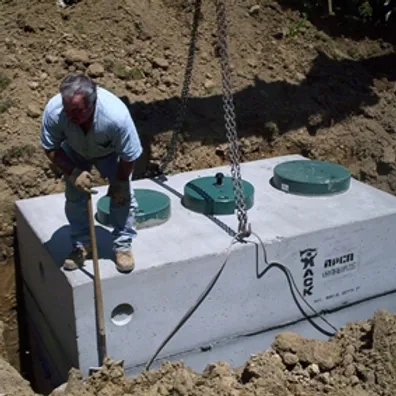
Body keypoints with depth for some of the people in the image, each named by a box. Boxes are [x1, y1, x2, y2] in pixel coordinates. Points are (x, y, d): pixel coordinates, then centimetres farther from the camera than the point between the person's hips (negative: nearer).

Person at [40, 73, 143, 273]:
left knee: (123, 196, -6)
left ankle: (123, 245, 11)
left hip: (111, 152, -1)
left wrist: (120, 182, -15)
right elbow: (50, 148, -20)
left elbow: (129, 155, -27)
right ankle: (81, 244, 16)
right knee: (74, 196, -2)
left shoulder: (116, 115, -46)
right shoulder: (53, 110, -39)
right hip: (74, 151, 2)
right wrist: (73, 173, -30)